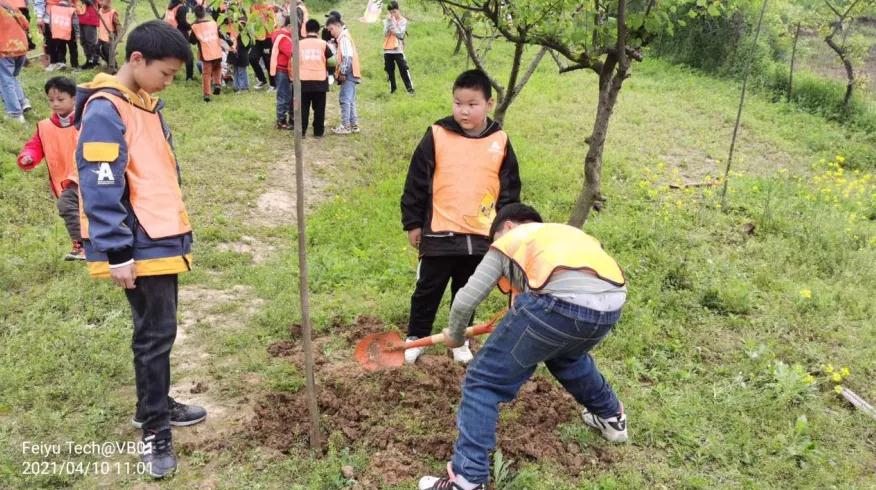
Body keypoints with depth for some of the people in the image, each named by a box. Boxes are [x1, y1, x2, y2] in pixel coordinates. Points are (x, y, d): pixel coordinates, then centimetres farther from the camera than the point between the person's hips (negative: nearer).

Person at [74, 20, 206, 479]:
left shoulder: (147, 102, 13)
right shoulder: (105, 112, -17)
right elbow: (101, 190, -21)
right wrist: (118, 254, -21)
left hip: (163, 239, 9)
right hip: (140, 247, -9)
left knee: (159, 329, 18)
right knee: (155, 334, -2)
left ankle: (156, 405, 34)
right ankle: (154, 430, 11)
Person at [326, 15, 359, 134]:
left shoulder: (344, 38, -11)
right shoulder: (344, 37, 19)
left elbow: (347, 57, -20)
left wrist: (342, 72, -18)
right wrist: (341, 72, 12)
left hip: (348, 74, -10)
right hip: (350, 74, 10)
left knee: (344, 99, -8)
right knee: (350, 100, 13)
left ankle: (345, 126, -6)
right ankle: (354, 125, 17)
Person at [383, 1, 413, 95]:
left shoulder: (403, 21, 0)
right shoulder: (386, 21, 8)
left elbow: (400, 34, -12)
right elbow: (385, 33, -4)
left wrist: (393, 23, -12)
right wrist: (388, 22, -12)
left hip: (398, 50, -3)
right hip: (387, 50, 3)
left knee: (403, 69, -9)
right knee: (389, 70, 9)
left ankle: (410, 89, -8)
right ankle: (392, 89, 19)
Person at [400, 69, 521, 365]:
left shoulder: (500, 141, 0)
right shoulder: (437, 136, -7)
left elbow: (510, 190, 8)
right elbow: (416, 182, -2)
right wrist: (412, 223, -1)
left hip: (481, 235, 2)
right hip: (439, 233, -2)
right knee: (428, 290, 10)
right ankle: (416, 338, 28)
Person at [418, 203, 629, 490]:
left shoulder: (509, 240, 22)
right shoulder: (566, 231, 37)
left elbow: (465, 300, 14)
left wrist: (455, 335, 35)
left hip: (560, 301, -6)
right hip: (612, 304, 7)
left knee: (484, 382, 8)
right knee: (567, 355, 41)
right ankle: (612, 418, 57)